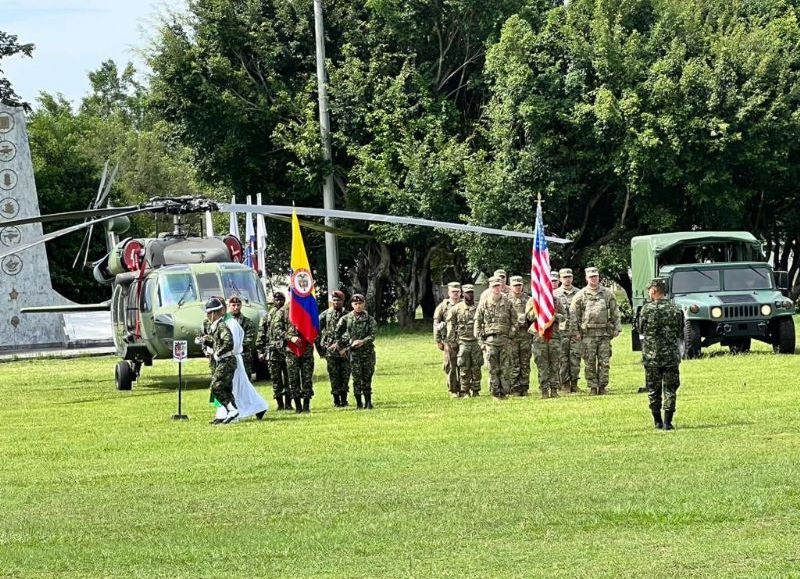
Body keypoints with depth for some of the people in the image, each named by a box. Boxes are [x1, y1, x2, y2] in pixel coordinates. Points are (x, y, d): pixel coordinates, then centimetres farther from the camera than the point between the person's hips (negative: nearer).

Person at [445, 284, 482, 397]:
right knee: (464, 369, -1)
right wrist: (452, 342, -4)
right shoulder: (456, 309, 3)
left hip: (476, 342, 2)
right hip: (462, 343, -2)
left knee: (476, 369, 2)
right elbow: (450, 327, 3)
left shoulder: (478, 308, 8)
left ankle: (476, 391, 10)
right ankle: (465, 391, 4)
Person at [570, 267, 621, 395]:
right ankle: (592, 387, 6)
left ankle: (602, 386, 7)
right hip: (588, 334, -1)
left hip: (605, 333, 1)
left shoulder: (608, 293, 9)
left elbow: (615, 312, 13)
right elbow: (573, 314, 4)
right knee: (589, 362, 0)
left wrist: (616, 328, 6)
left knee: (604, 361, 0)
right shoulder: (581, 295, 4)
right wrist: (575, 331, -2)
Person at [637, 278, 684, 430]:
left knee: (653, 390, 10)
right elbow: (681, 335, 6)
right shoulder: (676, 310, -2)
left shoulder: (647, 309, -8)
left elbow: (640, 330, 5)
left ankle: (658, 421, 14)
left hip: (651, 356, -1)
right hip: (672, 356, 1)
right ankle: (667, 422, -2)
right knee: (670, 389, 5)